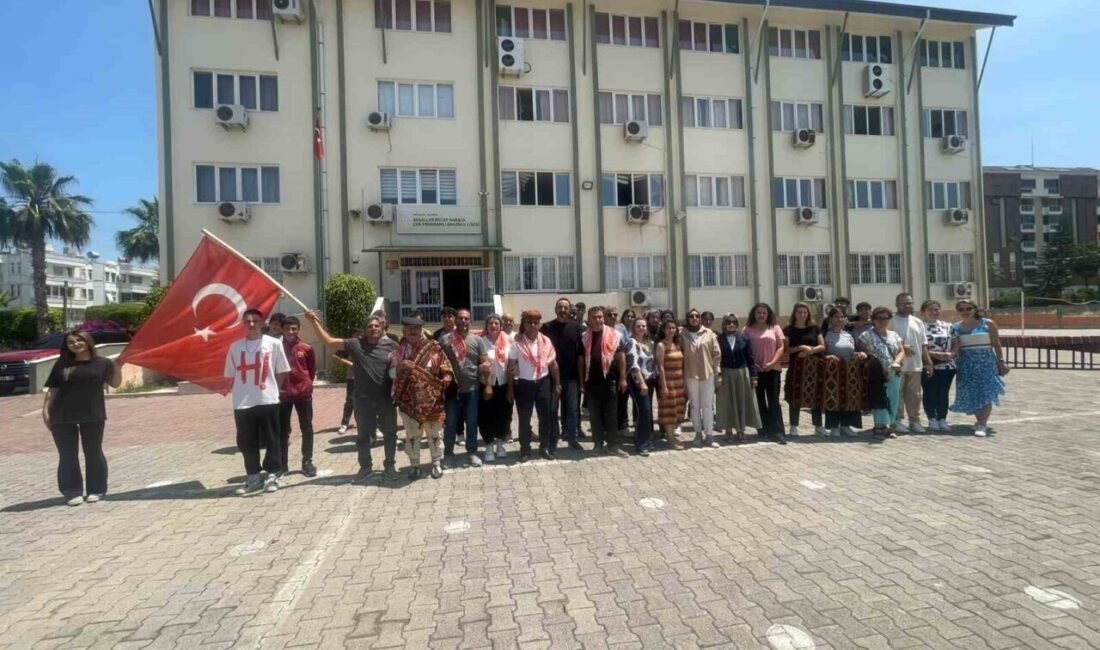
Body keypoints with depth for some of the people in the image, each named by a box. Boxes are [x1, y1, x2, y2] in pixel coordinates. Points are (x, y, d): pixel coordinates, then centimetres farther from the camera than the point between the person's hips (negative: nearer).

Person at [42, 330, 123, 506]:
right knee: (67, 455, 5)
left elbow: (115, 384, 1)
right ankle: (72, 492, 12)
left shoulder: (103, 363, 4)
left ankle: (96, 490, 13)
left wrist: (118, 367, -14)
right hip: (62, 417, 2)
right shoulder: (62, 364, 8)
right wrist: (45, 410, 1)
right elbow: (52, 389, 9)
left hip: (93, 416, -2)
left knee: (93, 452, 5)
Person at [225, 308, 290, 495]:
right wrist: (242, 392, 5)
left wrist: (272, 390, 5)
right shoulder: (235, 346, 5)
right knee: (246, 443, 10)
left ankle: (272, 475, 18)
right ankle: (253, 477, 24)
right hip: (242, 404, 3)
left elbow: (282, 372, 3)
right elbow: (231, 375, 11)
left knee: (271, 440, 5)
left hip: (268, 401, -3)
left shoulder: (273, 343, -3)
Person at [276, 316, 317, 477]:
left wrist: (307, 384, 9)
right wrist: (277, 387, 5)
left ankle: (307, 462, 16)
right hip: (283, 394, 0)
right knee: (282, 431, 9)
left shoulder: (306, 348, -2)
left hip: (303, 393, 1)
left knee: (307, 429, 6)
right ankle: (282, 464, 19)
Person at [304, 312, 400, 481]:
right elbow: (329, 341, -3)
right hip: (362, 399, 1)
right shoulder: (355, 344, -2)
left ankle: (390, 466, 27)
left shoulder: (391, 345, -2)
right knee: (363, 435, 13)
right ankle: (365, 467, 30)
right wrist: (315, 322, -10)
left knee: (390, 433, 10)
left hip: (386, 398, 0)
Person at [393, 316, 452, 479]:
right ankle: (415, 465, 26)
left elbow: (446, 369, -2)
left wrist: (445, 380, -19)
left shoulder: (434, 348, -4)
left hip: (431, 399, -1)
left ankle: (437, 463, 29)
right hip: (408, 400, 1)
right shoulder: (398, 350, 1)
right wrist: (399, 367, -17)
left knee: (433, 433, 12)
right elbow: (392, 373, 3)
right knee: (412, 434, 12)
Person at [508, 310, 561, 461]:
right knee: (524, 419, 6)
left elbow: (553, 364, 6)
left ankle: (545, 446, 26)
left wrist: (557, 384, 5)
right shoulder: (517, 343, -6)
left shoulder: (546, 341, 0)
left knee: (546, 417, 9)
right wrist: (510, 388, -4)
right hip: (524, 384, -2)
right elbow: (511, 367, -3)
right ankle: (525, 449, 21)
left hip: (543, 383, 2)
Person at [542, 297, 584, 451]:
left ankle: (572, 438, 20)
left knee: (572, 409, 8)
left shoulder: (576, 327, 3)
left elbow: (581, 351, 5)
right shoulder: (547, 327, -1)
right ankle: (553, 440, 18)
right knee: (552, 409, 7)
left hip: (571, 375, 1)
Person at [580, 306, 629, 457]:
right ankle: (599, 444, 19)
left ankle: (613, 445, 11)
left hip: (609, 380, -2)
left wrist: (623, 378, -6)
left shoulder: (613, 335, -1)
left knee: (611, 414, 4)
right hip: (591, 381, 2)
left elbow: (621, 356, -1)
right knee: (594, 415, 8)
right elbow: (581, 360, 10)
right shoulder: (584, 337, 6)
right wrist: (581, 381, 6)